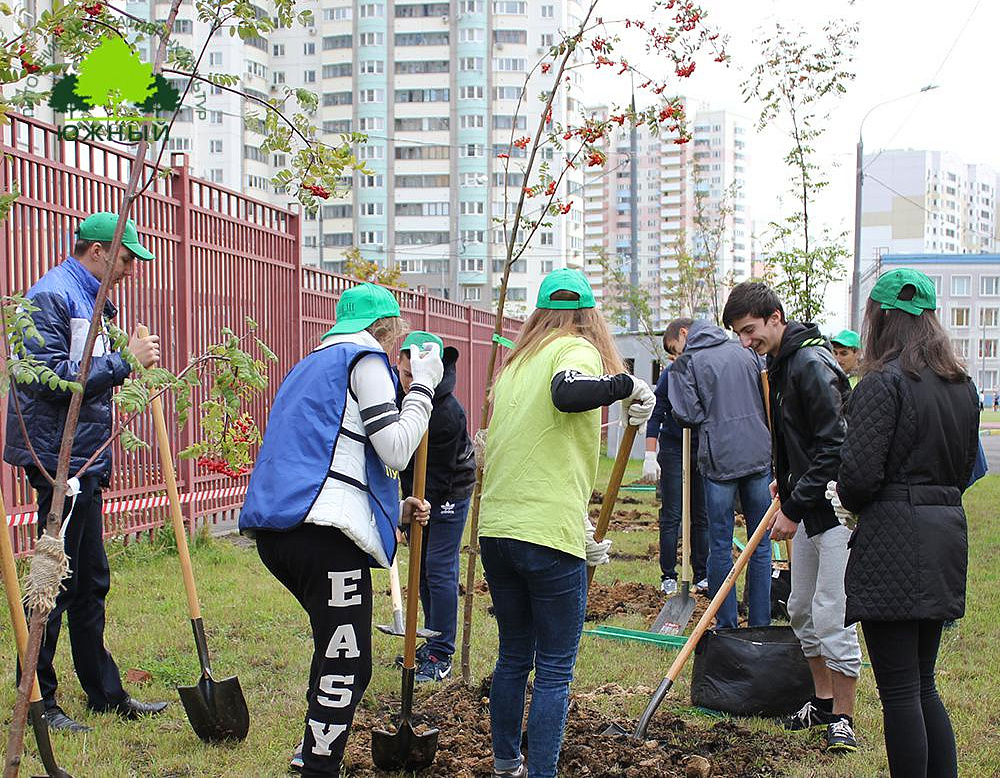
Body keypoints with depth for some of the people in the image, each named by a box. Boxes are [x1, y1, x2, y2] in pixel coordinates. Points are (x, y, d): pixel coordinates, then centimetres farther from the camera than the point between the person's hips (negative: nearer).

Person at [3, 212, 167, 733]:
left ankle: (105, 693, 23)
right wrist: (124, 361, -19)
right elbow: (51, 378, -22)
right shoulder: (52, 296, -12)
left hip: (83, 463, 10)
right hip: (59, 460, -10)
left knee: (90, 582, 15)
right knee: (56, 583, -4)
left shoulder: (88, 299, 18)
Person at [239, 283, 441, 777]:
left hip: (276, 527, 10)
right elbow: (397, 450, -9)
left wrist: (396, 508, 25)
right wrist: (423, 385, 3)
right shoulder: (365, 359, 1)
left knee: (338, 651, 25)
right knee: (346, 666, -2)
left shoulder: (312, 366, 29)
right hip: (324, 534, -9)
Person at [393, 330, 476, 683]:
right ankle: (432, 639, 28)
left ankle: (441, 656, 1)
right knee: (421, 566, 14)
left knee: (439, 569, -7)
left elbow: (437, 476, -26)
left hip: (447, 493, -7)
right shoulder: (391, 386, -12)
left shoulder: (449, 414, -33)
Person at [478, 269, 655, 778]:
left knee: (513, 657, 21)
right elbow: (567, 392, -29)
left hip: (496, 529, 7)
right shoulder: (579, 350, -3)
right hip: (548, 536, -7)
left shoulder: (516, 364, 19)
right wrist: (626, 384, -14)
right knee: (554, 672, 1)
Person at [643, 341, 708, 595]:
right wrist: (650, 455, -12)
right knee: (671, 516, -1)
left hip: (704, 451, 3)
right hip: (673, 448, -3)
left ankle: (702, 575, 16)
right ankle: (668, 577, 6)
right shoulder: (672, 373, -11)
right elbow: (656, 415, -7)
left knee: (702, 516, 7)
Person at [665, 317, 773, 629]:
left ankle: (726, 626, 10)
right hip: (760, 456, 4)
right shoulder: (744, 352, 13)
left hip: (720, 460, -4)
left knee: (720, 546, 5)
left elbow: (688, 414, -9)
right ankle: (760, 624, 14)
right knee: (760, 543, 10)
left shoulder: (685, 364, -2)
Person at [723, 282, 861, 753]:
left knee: (831, 616, -5)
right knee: (802, 609, 15)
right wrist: (785, 479, 14)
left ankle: (843, 716, 7)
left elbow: (834, 448, -23)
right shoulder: (780, 364, 11)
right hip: (808, 506, 10)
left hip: (837, 509, -10)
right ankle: (822, 700, 29)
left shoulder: (811, 364, -19)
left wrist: (794, 509, -20)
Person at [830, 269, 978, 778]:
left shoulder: (884, 382, -13)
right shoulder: (961, 385, 12)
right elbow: (964, 468, 18)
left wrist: (849, 500, 3)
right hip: (945, 536, 8)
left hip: (893, 542, -8)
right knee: (922, 686, 17)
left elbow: (860, 473, -17)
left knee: (899, 689, 0)